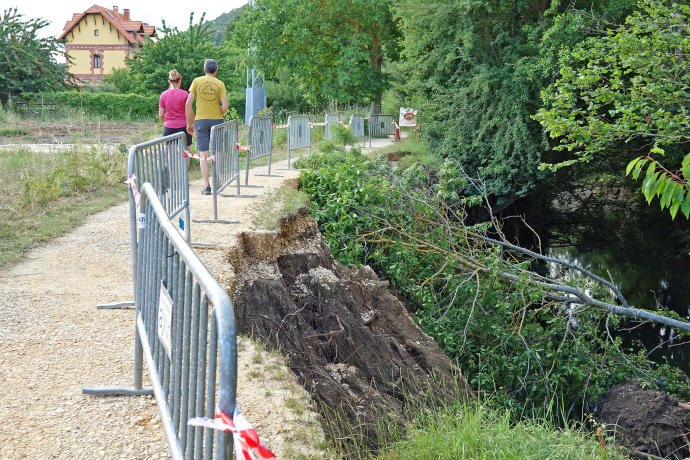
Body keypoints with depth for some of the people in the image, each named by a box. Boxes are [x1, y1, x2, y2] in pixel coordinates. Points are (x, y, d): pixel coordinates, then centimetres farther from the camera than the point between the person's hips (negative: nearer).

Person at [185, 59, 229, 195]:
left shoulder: (197, 81, 1)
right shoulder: (220, 84, -1)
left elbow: (188, 104, -3)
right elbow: (225, 106, -9)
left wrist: (189, 123, 5)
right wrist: (218, 114, 11)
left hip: (201, 120, 0)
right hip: (217, 120, 0)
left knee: (203, 154, 2)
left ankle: (206, 186, -3)